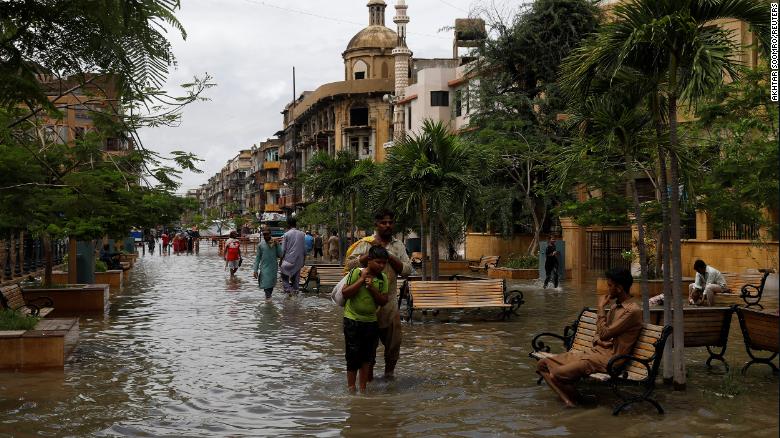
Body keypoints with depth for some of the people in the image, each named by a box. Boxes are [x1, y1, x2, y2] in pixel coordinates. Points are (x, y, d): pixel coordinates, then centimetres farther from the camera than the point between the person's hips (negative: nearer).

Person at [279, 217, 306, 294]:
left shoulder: (286, 234, -8)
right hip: (299, 261, 4)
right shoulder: (301, 234, 3)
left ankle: (288, 289, -9)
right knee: (295, 278, 13)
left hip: (288, 260, -4)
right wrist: (303, 260, 16)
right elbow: (304, 249, 6)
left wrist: (280, 261, 3)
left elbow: (283, 250, -7)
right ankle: (295, 290, 12)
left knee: (284, 277, 8)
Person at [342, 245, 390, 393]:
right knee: (352, 355, 1)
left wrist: (372, 288, -18)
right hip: (353, 320, -4)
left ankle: (363, 388, 22)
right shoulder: (356, 273, -11)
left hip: (371, 321, 4)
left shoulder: (383, 278, 0)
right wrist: (361, 280, -20)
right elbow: (345, 293, -17)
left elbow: (383, 301, -3)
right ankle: (351, 387, 14)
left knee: (367, 356, 10)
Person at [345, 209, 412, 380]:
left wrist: (388, 255, -12)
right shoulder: (365, 243, -3)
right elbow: (350, 264, -12)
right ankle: (368, 373, 22)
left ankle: (389, 371, 28)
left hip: (390, 300, 3)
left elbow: (407, 270, -2)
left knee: (393, 339, 9)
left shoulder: (398, 245, 7)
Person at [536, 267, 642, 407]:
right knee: (543, 364, -1)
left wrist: (601, 308, -9)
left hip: (608, 359, -10)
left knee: (558, 374, -26)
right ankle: (570, 400, -7)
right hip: (594, 352, 10)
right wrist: (597, 340, -2)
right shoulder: (616, 306, 17)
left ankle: (574, 399, 0)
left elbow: (604, 334, -17)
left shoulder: (632, 310, -13)